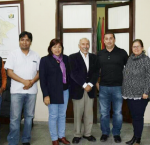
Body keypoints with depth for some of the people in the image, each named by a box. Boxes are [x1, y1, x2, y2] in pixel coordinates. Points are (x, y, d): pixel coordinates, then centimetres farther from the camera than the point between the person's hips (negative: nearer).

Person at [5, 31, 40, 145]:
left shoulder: (36, 56, 7)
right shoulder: (13, 54, 0)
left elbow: (39, 72, 7)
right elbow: (9, 72, -5)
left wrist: (32, 81, -12)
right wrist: (24, 81, -15)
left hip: (31, 91, 3)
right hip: (17, 91, -2)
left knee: (29, 116, 9)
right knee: (15, 118, -1)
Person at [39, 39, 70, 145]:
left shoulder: (65, 58, 4)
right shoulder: (45, 60, -7)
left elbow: (68, 74, 8)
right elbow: (42, 79, -10)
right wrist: (46, 95, -14)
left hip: (65, 91, 4)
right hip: (53, 92, -4)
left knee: (62, 115, 14)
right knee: (53, 116, 5)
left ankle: (62, 136, 30)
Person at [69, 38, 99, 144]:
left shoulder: (94, 57, 10)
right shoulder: (73, 57, -2)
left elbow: (96, 72, 3)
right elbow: (74, 73, -11)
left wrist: (90, 84, -11)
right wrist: (84, 85, -15)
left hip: (90, 89, 3)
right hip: (78, 89, -3)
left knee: (89, 113, 9)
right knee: (78, 114, 5)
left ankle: (87, 134, 23)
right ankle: (77, 135, 18)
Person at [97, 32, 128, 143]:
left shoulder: (122, 53, -1)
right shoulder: (99, 54, 6)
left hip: (118, 87, -1)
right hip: (103, 88, 2)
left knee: (118, 112, 7)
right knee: (104, 112, 9)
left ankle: (116, 133, 24)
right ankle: (105, 132, 25)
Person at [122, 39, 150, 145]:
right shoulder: (130, 59, 10)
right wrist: (125, 91, 12)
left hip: (140, 94, -5)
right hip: (130, 93, 6)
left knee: (138, 117, 1)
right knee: (133, 116, 13)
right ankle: (135, 136, 25)